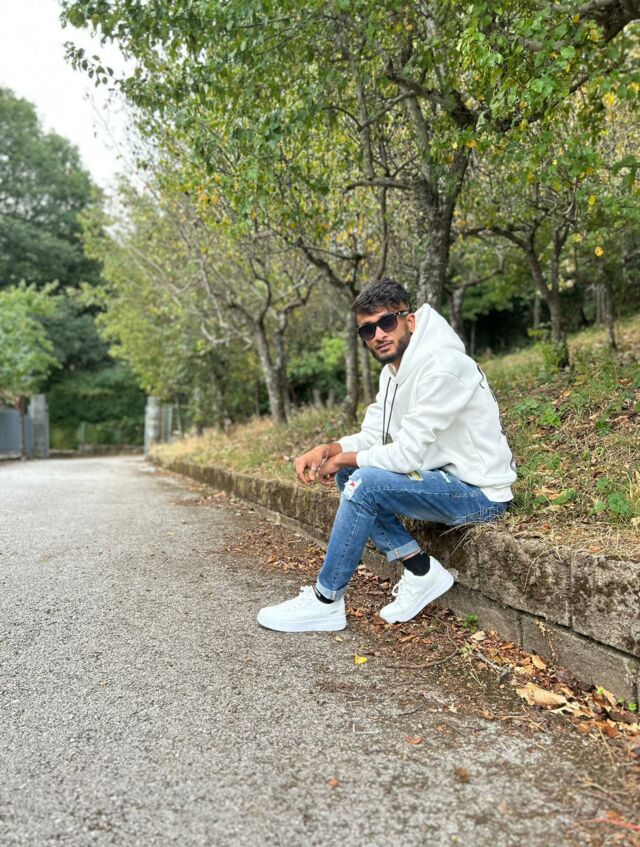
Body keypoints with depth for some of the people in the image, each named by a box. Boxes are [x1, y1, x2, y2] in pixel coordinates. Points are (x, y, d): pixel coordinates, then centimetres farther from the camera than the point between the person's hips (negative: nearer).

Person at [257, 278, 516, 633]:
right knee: (347, 474, 4)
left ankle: (325, 601, -8)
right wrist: (326, 450, -12)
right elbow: (371, 437, 8)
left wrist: (342, 458, -12)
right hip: (445, 478, 9)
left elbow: (408, 454, -26)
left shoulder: (440, 367, -22)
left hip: (479, 491, -9)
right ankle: (421, 571, 4)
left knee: (365, 483, -25)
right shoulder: (393, 370, 7)